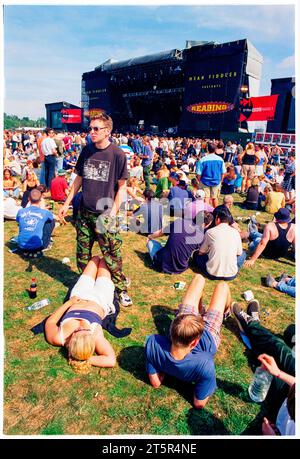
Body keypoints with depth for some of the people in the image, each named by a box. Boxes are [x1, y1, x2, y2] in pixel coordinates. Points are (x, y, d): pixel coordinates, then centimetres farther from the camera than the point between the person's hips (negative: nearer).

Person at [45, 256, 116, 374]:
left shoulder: (59, 338, -39)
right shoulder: (96, 337, -45)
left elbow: (49, 321, -19)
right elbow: (111, 360, -51)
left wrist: (69, 302, -17)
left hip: (79, 296, 2)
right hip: (99, 300, -1)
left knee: (96, 259, 24)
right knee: (102, 260, 24)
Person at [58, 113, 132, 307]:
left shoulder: (118, 154, -8)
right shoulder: (86, 151, 6)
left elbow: (122, 186, -5)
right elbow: (79, 178, 13)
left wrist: (113, 211, -14)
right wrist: (67, 203, 11)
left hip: (105, 214, -5)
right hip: (84, 212, 5)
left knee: (112, 254, 0)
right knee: (83, 253, 15)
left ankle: (121, 289, 18)